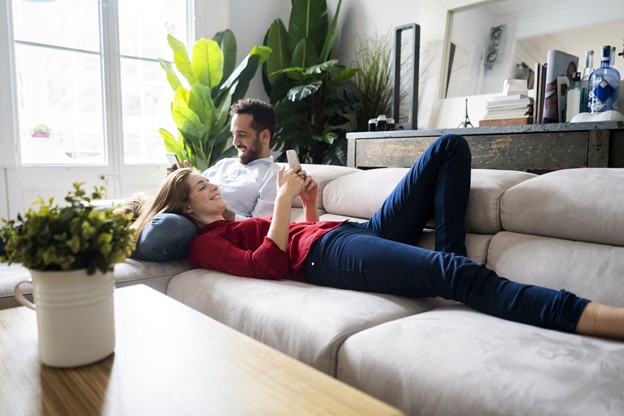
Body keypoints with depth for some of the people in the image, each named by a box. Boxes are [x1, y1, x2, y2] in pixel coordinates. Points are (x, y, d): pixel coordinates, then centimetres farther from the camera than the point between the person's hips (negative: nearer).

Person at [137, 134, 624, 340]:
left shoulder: (240, 222, 34)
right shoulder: (205, 243, 9)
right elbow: (266, 265, -11)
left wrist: (309, 200, 16)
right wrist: (284, 200, -9)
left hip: (355, 230, 9)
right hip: (325, 253, -9)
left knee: (451, 145, 3)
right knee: (455, 275, -36)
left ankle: (452, 256, -9)